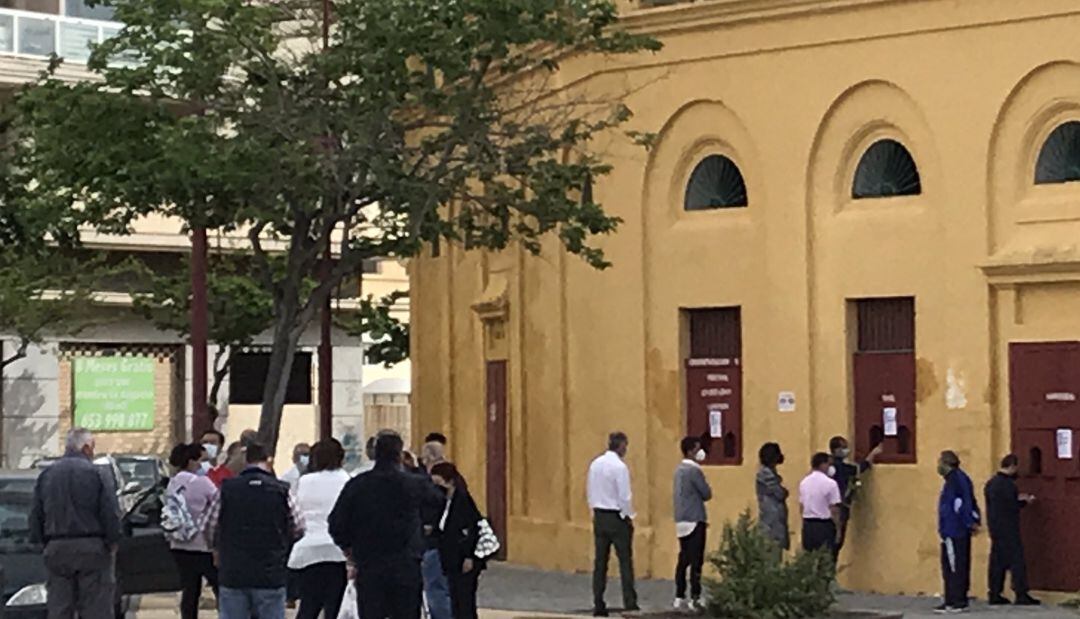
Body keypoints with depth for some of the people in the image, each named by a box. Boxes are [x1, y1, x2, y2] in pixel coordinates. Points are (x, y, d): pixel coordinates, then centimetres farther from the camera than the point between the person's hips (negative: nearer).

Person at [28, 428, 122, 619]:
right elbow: (111, 515, -9)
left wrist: (44, 544, 17)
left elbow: (36, 516, 12)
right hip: (91, 548, -4)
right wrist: (112, 545, 2)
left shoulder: (46, 475, 11)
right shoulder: (96, 474, -5)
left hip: (56, 550, 4)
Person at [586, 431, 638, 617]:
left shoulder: (595, 464, 5)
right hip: (617, 517, -6)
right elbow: (625, 496, -14)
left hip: (599, 516, 6)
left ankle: (598, 604, 8)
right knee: (625, 561, -1)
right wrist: (629, 518, -2)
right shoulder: (620, 467, -15)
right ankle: (630, 603, -3)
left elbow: (590, 492, 11)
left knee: (600, 562, 8)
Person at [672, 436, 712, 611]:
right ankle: (694, 599, -10)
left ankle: (679, 598, 11)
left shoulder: (679, 469, 12)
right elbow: (707, 494, -11)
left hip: (681, 520, 9)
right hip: (694, 520, -9)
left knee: (683, 559, 11)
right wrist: (706, 490, 8)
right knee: (696, 561, -7)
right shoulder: (694, 470, -14)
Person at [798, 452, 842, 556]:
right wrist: (838, 527, -3)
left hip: (807, 524, 6)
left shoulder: (804, 482, 6)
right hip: (824, 524, -6)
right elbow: (834, 509, -12)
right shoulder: (830, 483, -11)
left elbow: (802, 505, 11)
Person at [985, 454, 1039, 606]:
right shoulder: (1007, 484, -16)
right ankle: (1021, 595, -7)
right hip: (1008, 529, -9)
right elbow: (1012, 507, -18)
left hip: (994, 528, 9)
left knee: (997, 561, 11)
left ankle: (994, 595, 12)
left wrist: (1018, 499, 18)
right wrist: (1024, 500, 0)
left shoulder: (991, 483, 13)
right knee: (1016, 560, -6)